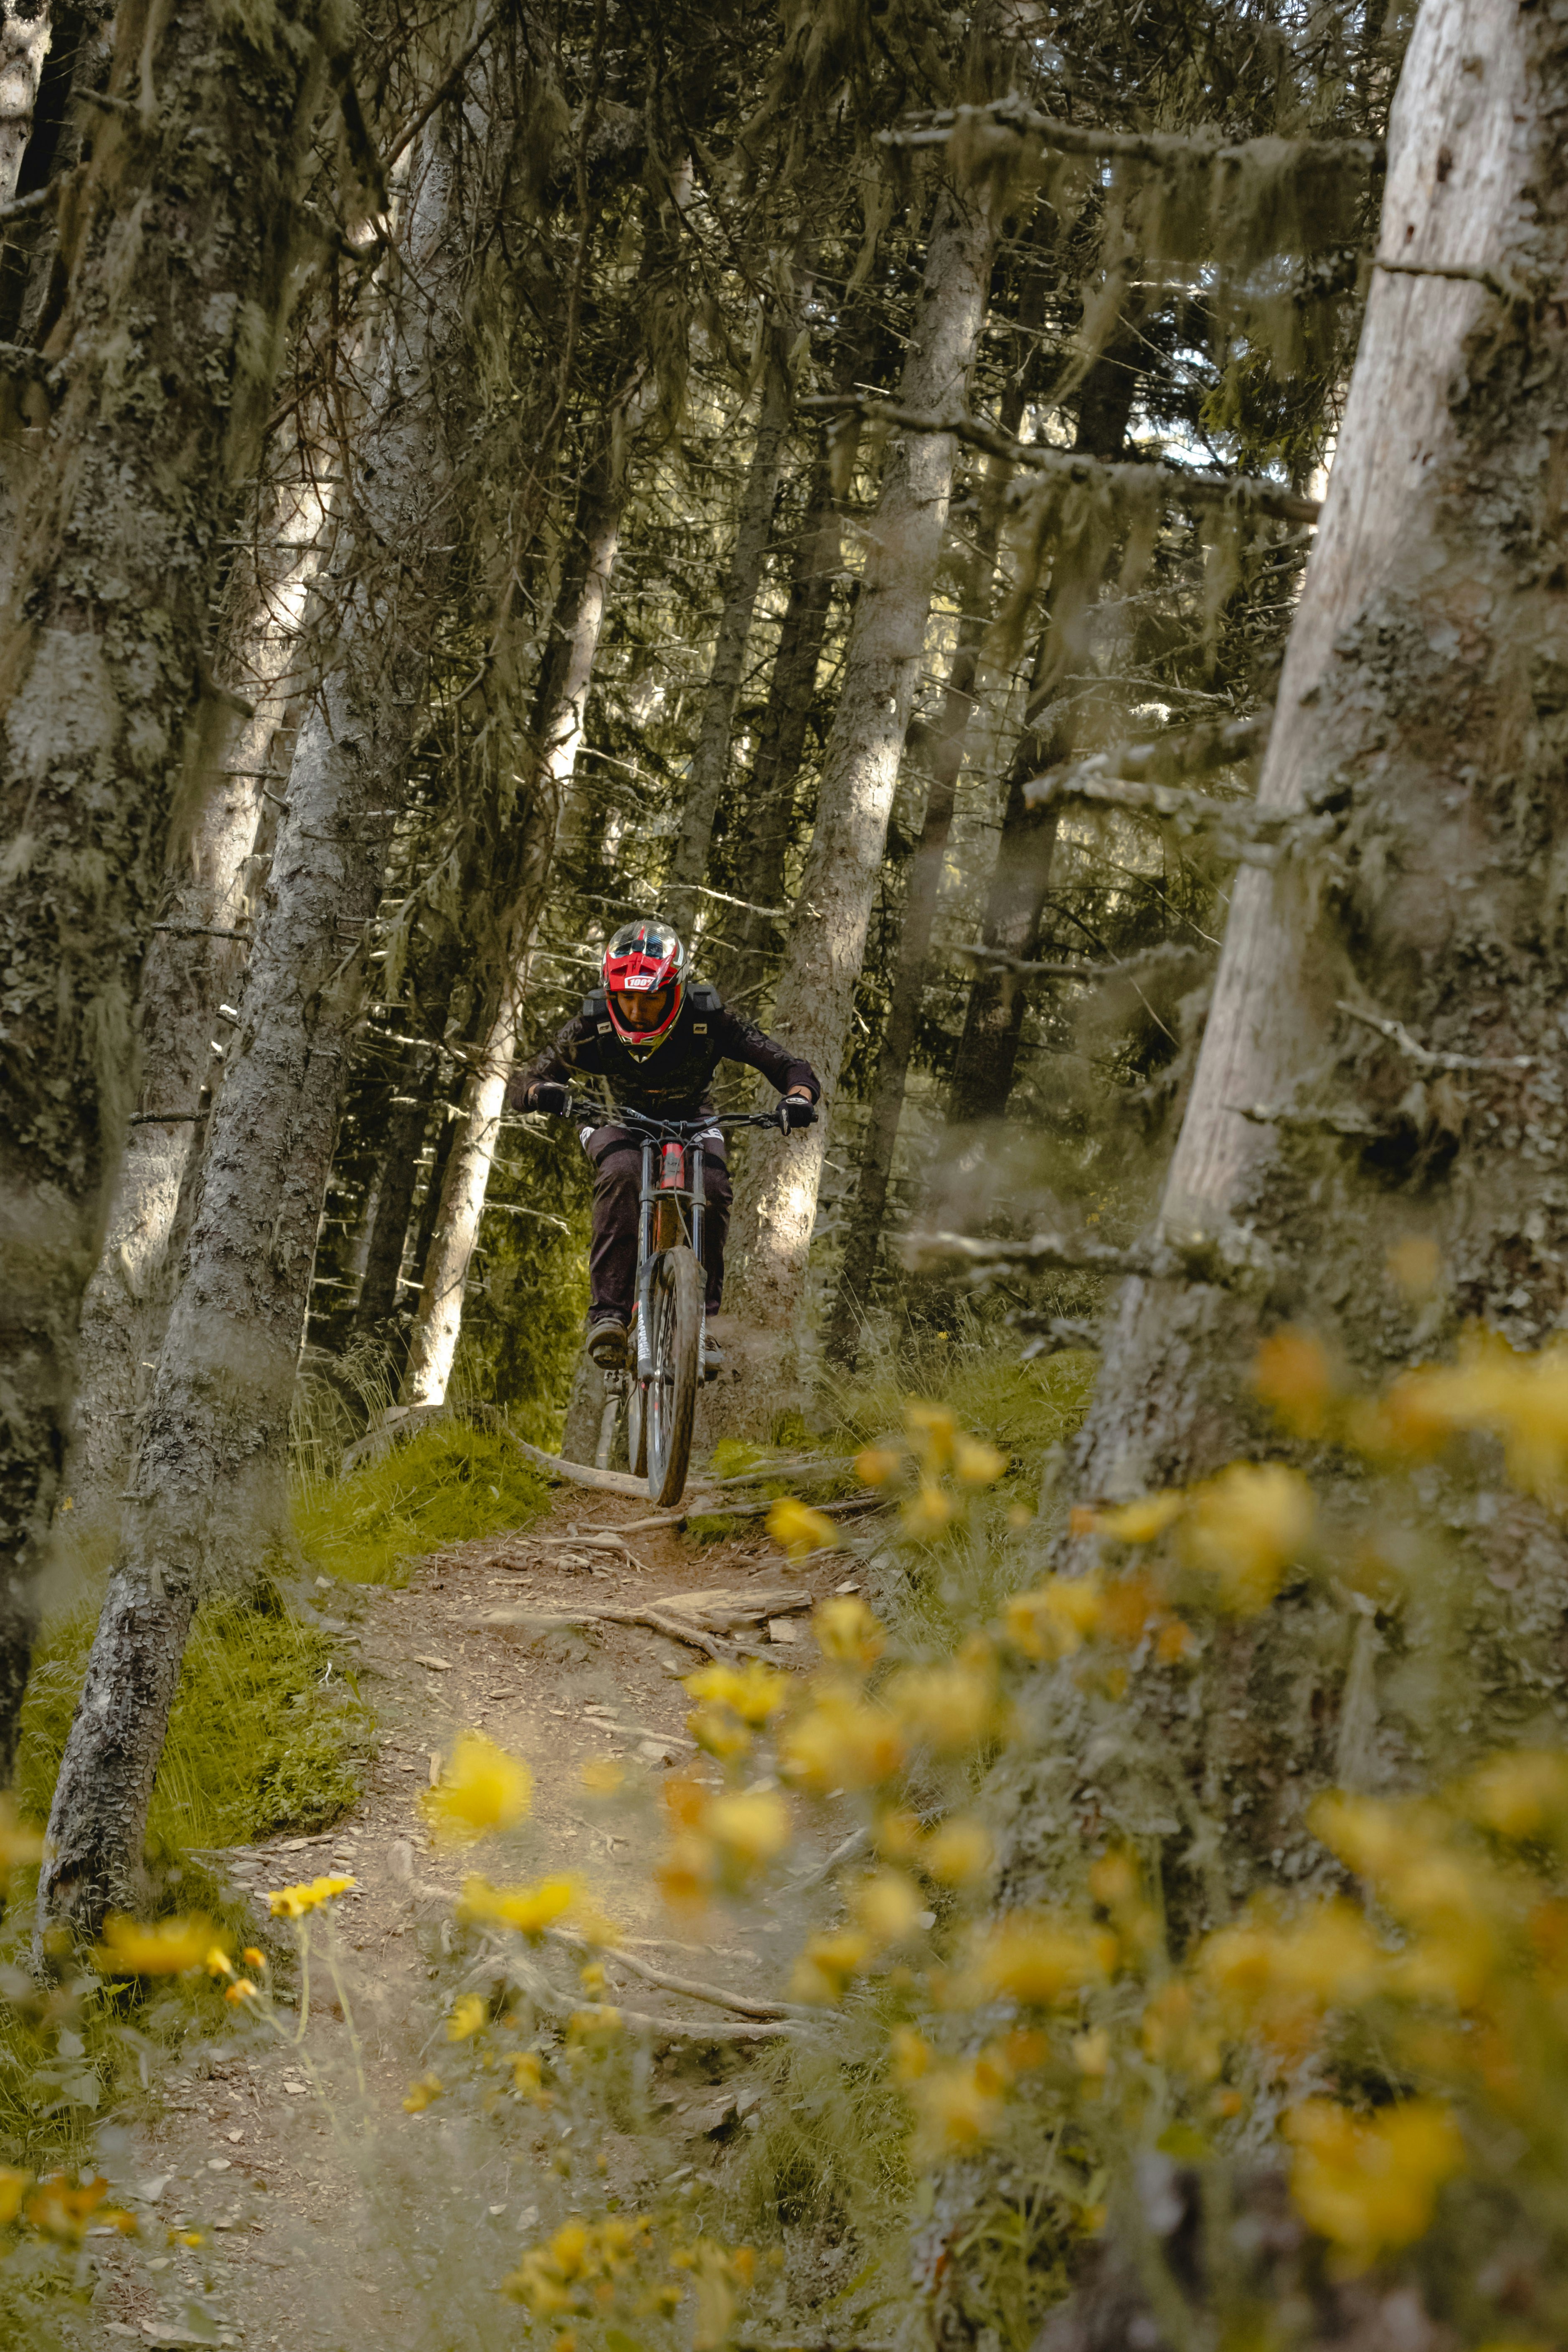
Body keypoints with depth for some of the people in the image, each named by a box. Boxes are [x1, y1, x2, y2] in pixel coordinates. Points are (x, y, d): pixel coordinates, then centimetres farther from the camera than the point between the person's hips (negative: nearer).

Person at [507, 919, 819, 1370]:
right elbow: (518, 1088, -22)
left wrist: (799, 1096, -50)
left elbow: (791, 1067, -27)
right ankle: (607, 1312, -34)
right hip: (622, 1120, 0)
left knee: (712, 1189, -30)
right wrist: (541, 1091, -47)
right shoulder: (593, 1029, -27)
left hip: (692, 1119, 1)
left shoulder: (708, 1020, -29)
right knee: (620, 1176, -34)